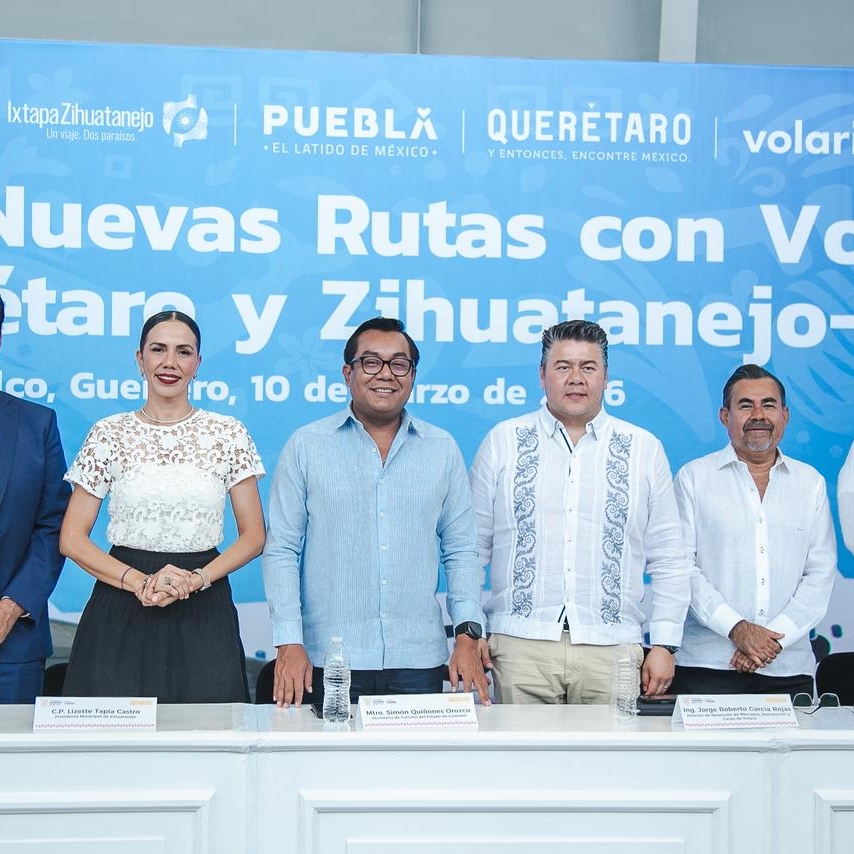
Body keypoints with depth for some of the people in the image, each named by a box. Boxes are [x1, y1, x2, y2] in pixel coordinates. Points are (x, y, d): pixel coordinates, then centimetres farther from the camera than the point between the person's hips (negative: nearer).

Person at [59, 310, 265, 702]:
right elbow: (72, 539, 3)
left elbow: (253, 537, 5)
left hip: (204, 615, 0)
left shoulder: (228, 433, 5)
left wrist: (196, 579, -11)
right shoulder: (108, 434, 4)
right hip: (121, 614, 0)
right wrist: (139, 582, -11)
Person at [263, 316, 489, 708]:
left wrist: (468, 634, -1)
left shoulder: (443, 450, 9)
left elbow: (461, 550, 10)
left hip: (418, 661, 2)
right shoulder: (306, 447, 3)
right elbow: (281, 550, 2)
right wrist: (289, 642, -7)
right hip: (328, 663, -2)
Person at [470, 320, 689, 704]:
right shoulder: (503, 442, 8)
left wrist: (664, 644, 3)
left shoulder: (644, 449, 9)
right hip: (521, 645, 0)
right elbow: (472, 546, 9)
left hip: (612, 648, 1)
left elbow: (668, 559, 10)